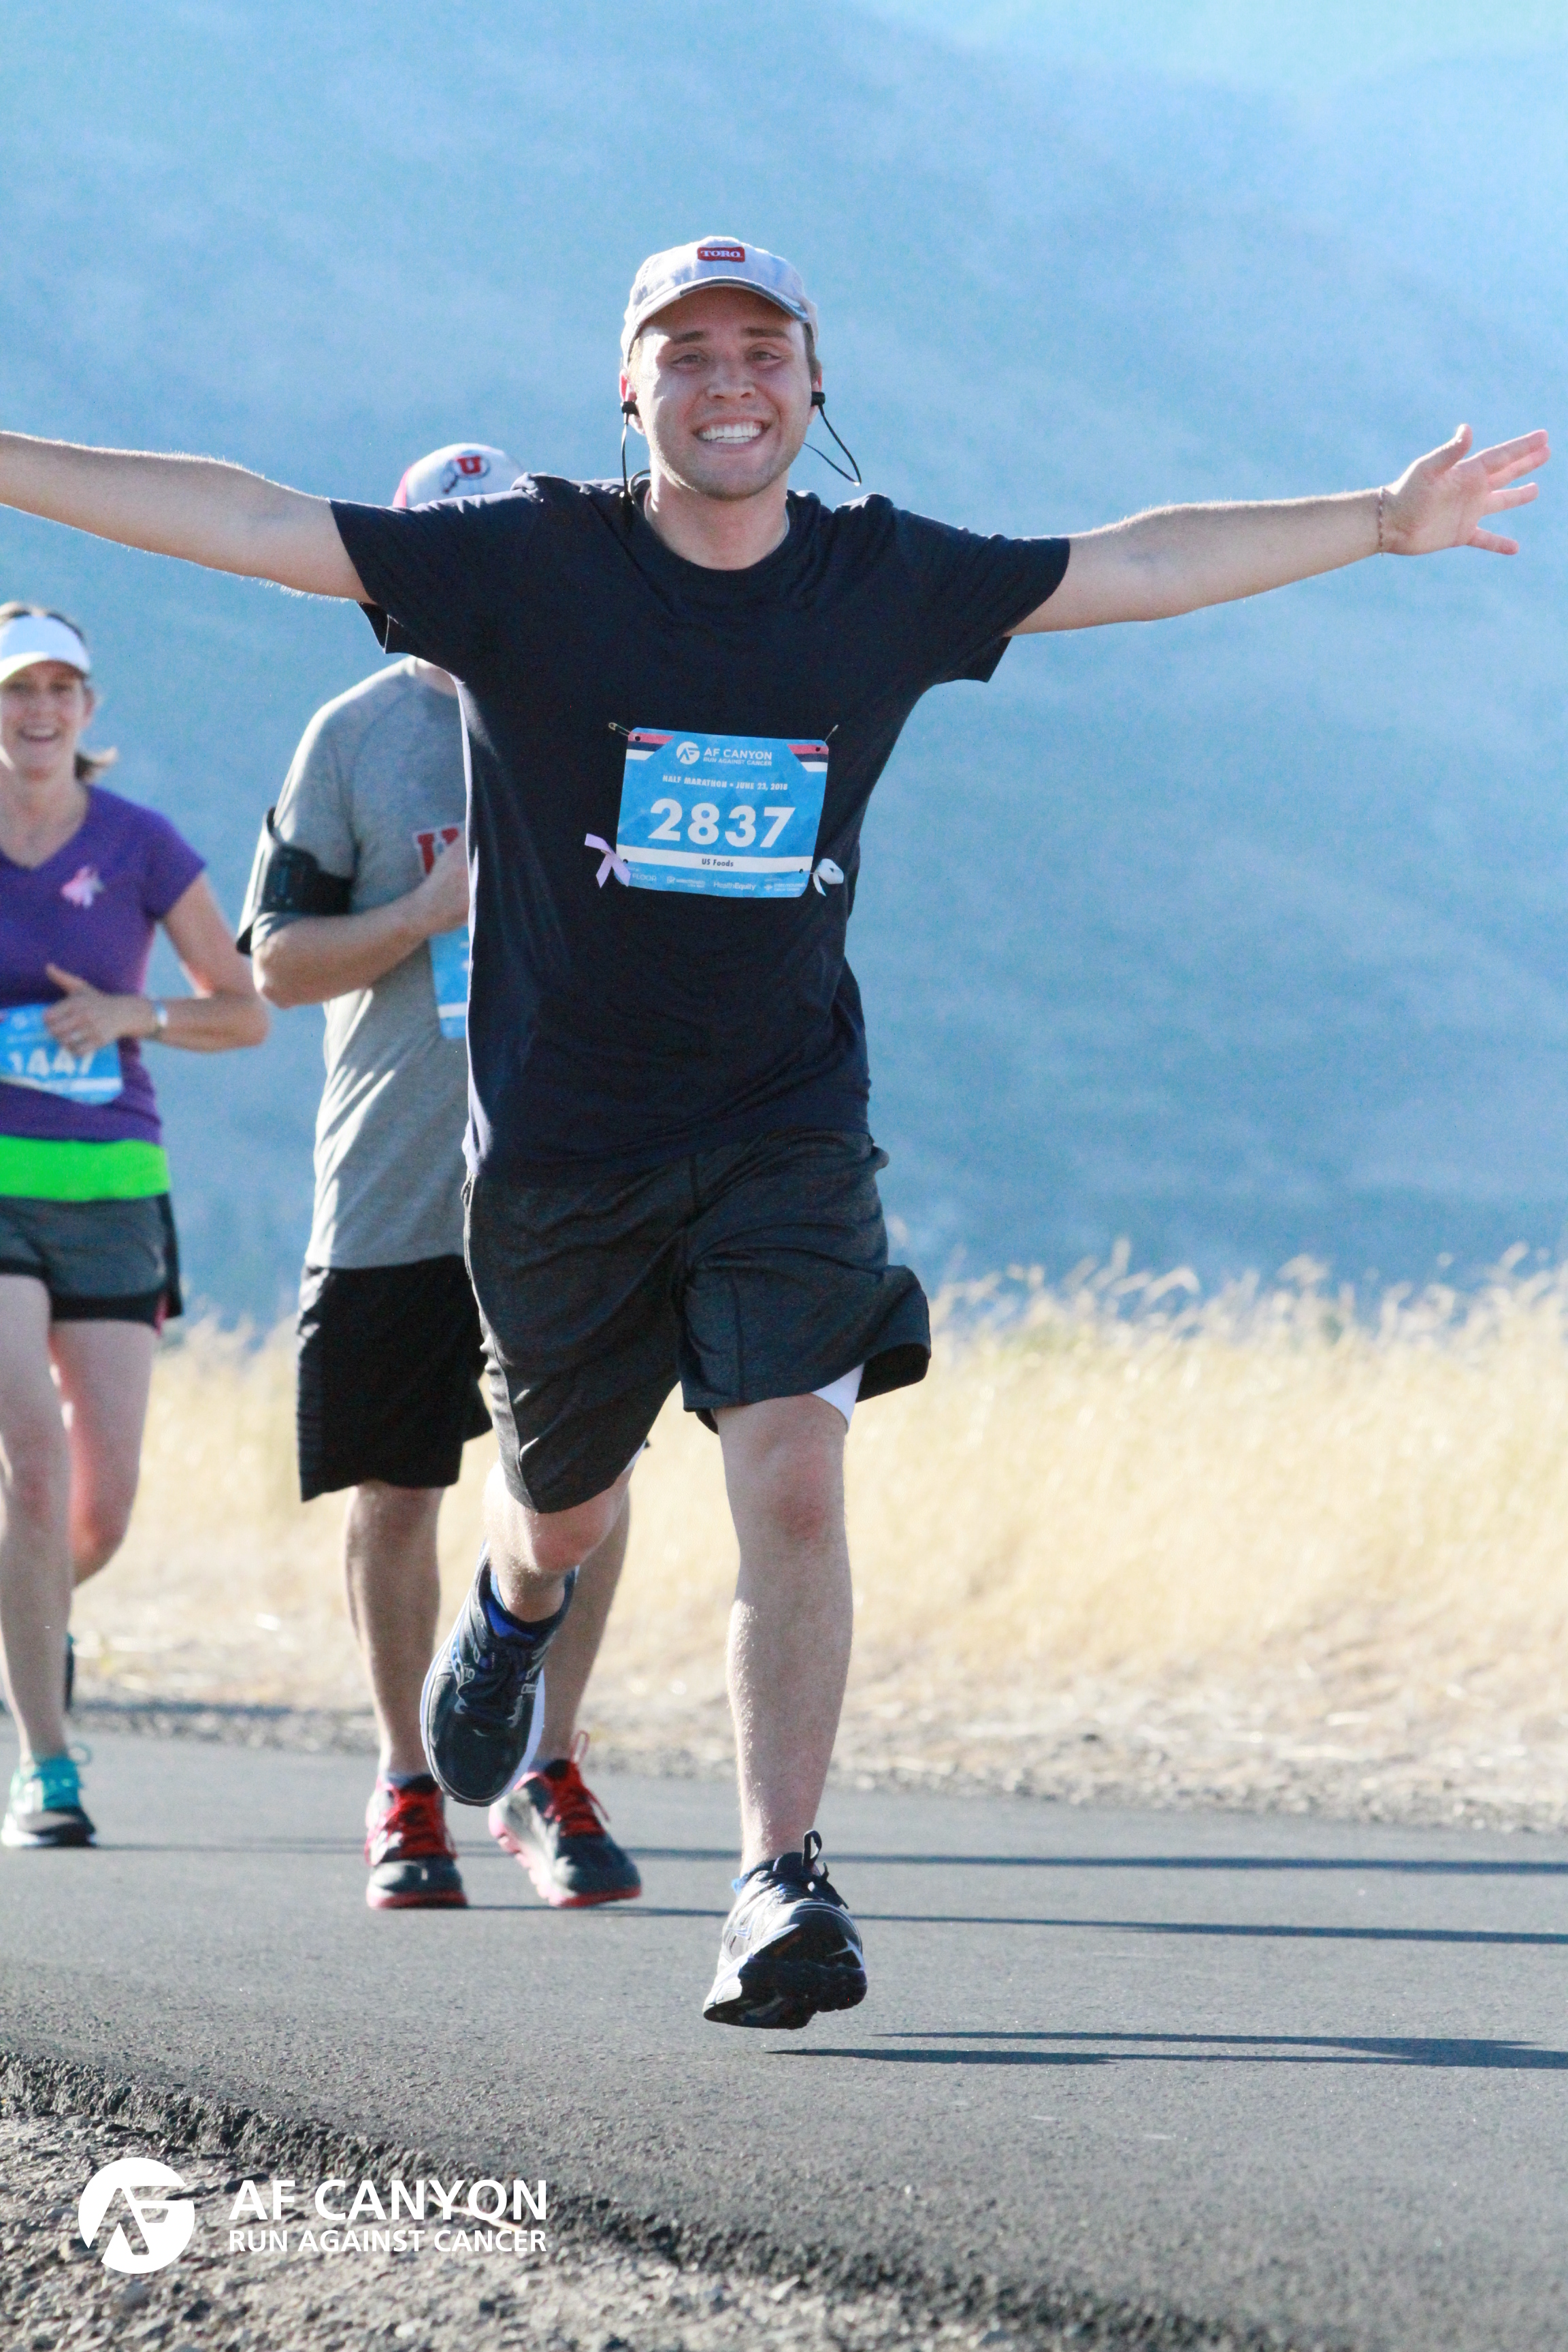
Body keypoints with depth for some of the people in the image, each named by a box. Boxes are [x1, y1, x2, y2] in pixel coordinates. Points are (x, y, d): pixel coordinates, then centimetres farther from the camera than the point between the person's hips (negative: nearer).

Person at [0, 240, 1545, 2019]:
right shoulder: (530, 563, -9)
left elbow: (1136, 565, 12)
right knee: (568, 1513, 15)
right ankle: (513, 1610, 52)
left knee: (795, 1484, -17)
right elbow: (252, 524, -12)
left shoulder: (885, 580, 0)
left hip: (790, 1125, 1)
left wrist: (1382, 524, 15)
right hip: (561, 1133, -1)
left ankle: (779, 1878, -14)